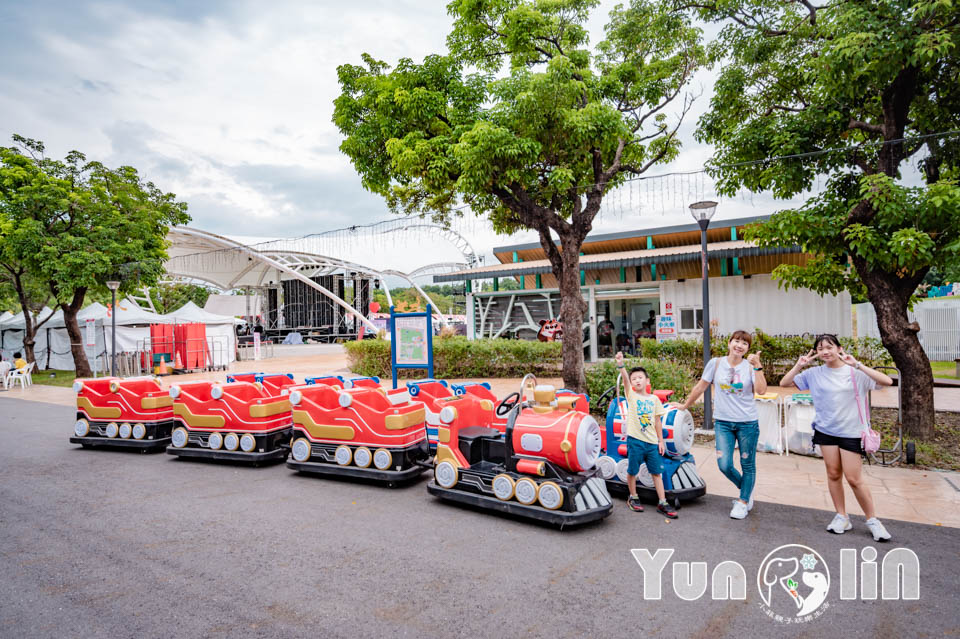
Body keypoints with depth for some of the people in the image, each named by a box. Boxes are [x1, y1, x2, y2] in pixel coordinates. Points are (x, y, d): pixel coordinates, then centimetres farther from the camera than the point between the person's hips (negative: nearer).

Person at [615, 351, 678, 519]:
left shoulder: (654, 399, 7)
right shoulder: (631, 395, -1)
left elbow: (657, 421, 12)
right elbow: (625, 379, -20)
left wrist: (661, 441, 10)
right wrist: (620, 365, -37)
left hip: (652, 441, 3)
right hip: (635, 440, -2)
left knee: (656, 472, 6)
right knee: (632, 471, 7)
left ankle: (662, 503, 14)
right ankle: (633, 497, 26)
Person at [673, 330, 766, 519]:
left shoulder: (750, 366, -2)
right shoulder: (716, 363, 0)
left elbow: (761, 390, -15)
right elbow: (701, 386, 8)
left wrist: (757, 366, -19)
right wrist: (685, 405, 14)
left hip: (748, 423, -1)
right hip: (723, 422, 1)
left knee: (747, 465, 8)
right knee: (724, 465, -4)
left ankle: (743, 501, 28)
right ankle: (746, 491, 25)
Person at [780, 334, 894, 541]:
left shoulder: (855, 372, -7)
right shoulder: (814, 374, 1)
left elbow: (887, 381, -20)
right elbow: (784, 383, 2)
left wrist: (857, 365, -25)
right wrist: (799, 366, -10)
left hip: (851, 432, -3)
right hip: (825, 430, 3)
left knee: (854, 479, -2)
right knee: (833, 474, 9)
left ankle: (872, 520, 17)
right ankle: (841, 517, 23)